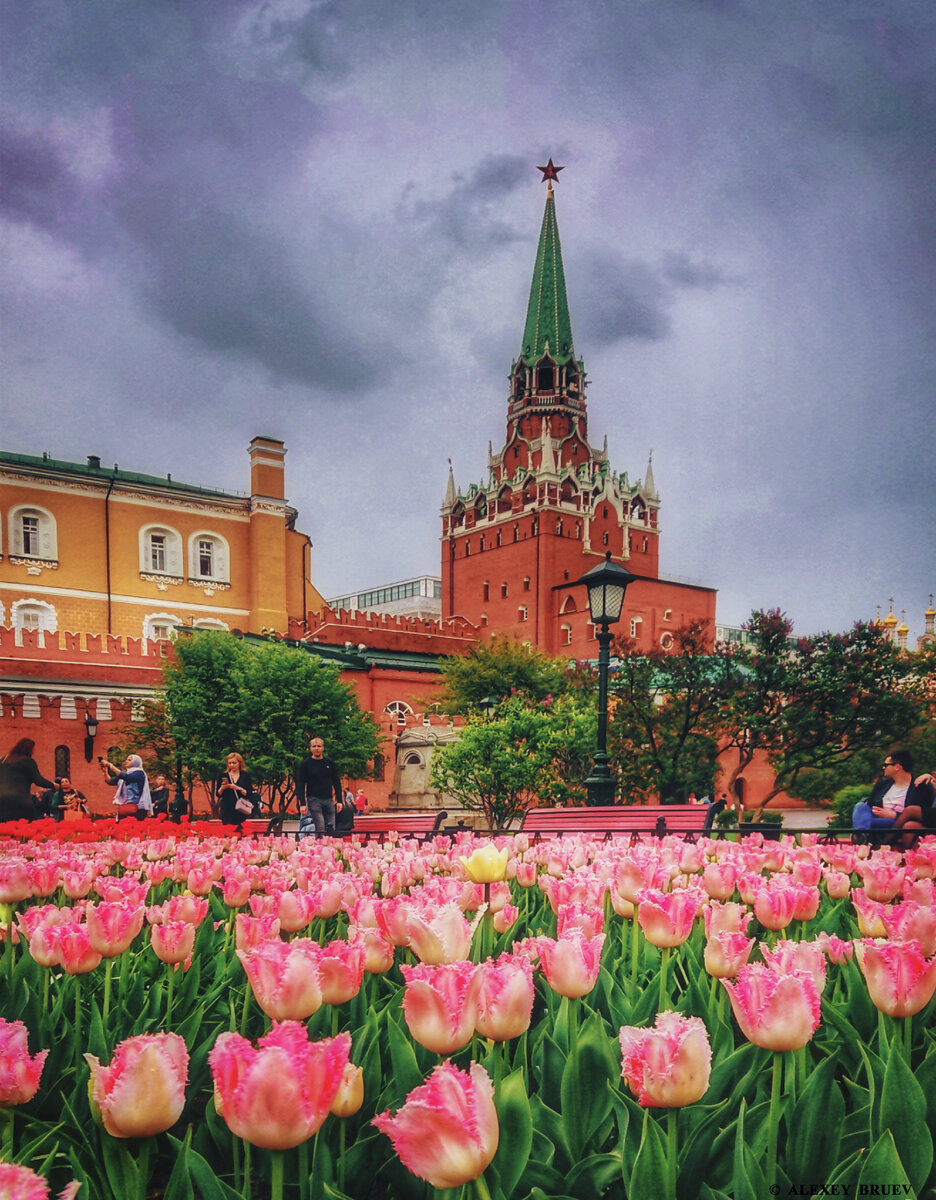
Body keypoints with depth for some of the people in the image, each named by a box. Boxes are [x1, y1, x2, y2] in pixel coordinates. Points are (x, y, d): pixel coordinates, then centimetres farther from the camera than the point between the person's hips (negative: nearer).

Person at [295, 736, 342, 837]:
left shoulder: (329, 763, 11)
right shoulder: (305, 764, 2)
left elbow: (336, 782, 14)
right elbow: (300, 785, -1)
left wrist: (339, 800, 6)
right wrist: (302, 803, -10)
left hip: (328, 800, 4)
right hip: (314, 799, -4)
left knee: (331, 829, 2)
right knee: (320, 829, -14)